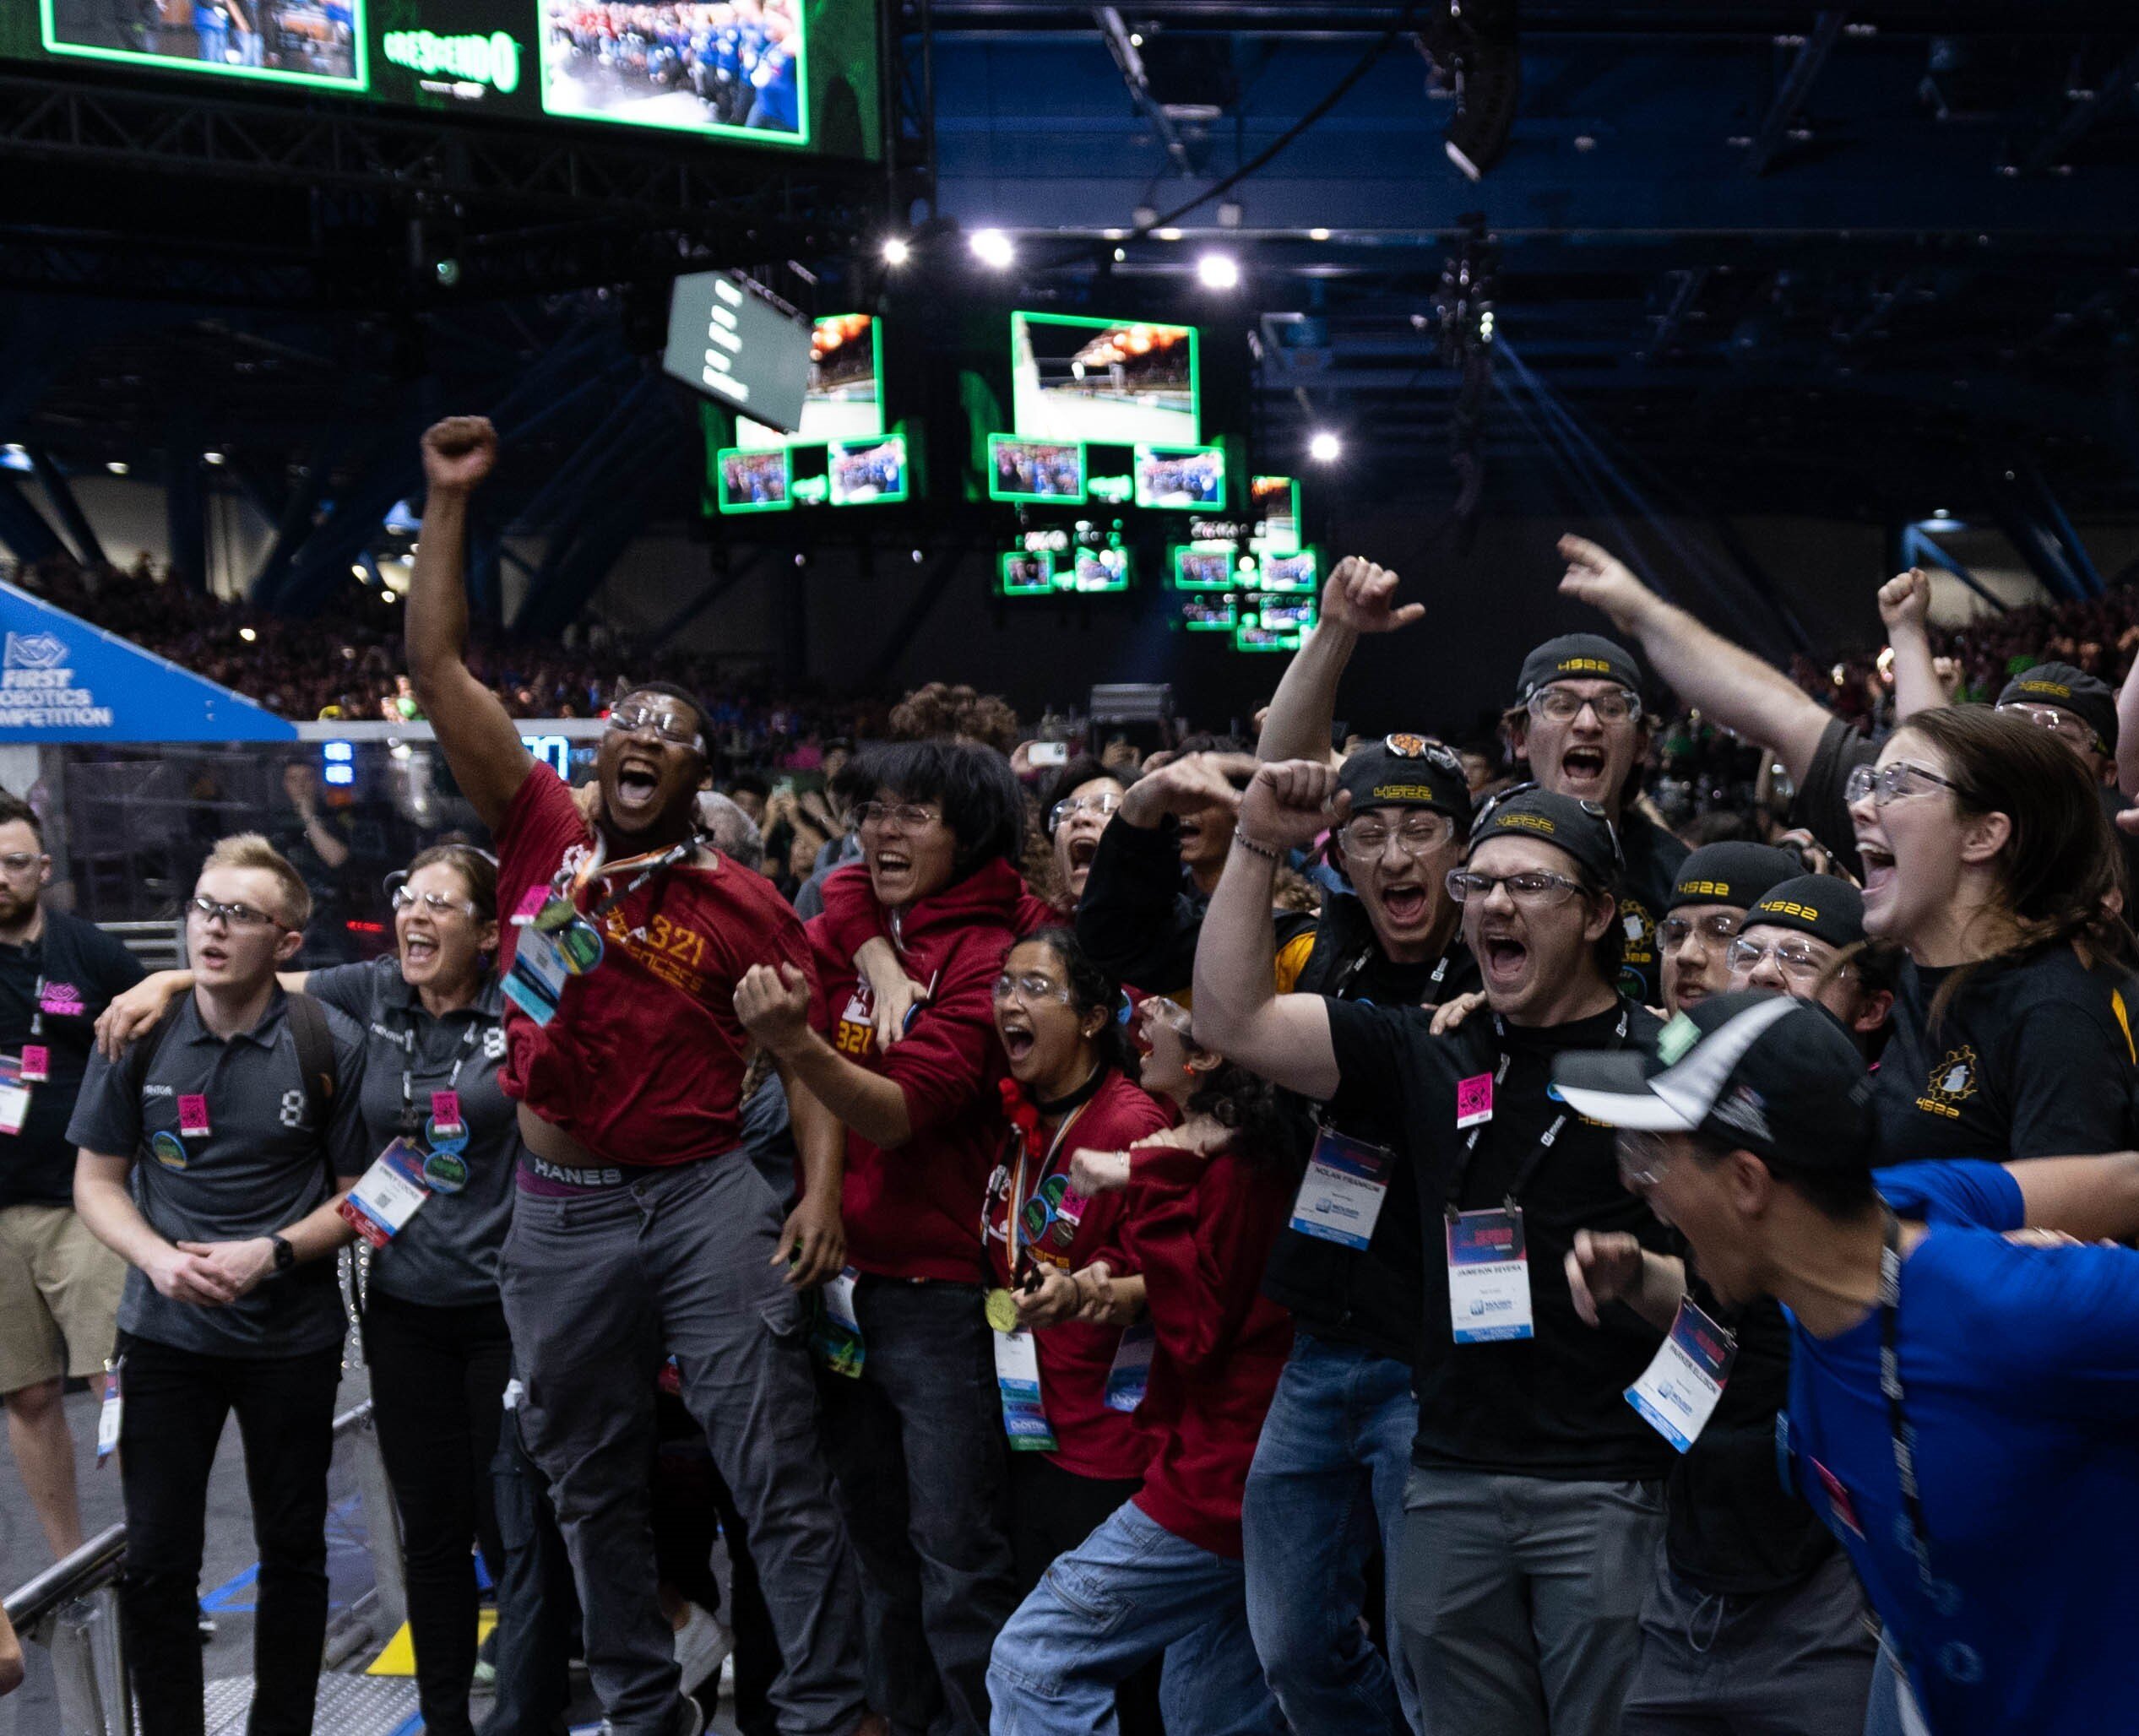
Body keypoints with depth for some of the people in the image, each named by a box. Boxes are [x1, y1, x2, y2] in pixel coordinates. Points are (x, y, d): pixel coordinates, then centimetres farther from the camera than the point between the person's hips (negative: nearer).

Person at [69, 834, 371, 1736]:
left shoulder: (330, 1045, -8)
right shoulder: (139, 1035, -3)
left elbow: (361, 1191, -2)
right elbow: (97, 1180, 4)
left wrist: (273, 1254, -17)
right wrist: (158, 1258, -14)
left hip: (292, 1339, -1)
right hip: (165, 1331, 1)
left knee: (292, 1552, 11)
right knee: (155, 1563, 4)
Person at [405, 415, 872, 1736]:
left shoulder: (743, 903, -1)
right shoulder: (545, 835, 4)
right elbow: (438, 663, 2)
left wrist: (822, 1190, -10)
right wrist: (450, 501, 0)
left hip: (704, 1201, -3)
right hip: (559, 1213, 3)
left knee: (778, 1470, -4)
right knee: (592, 1487, 14)